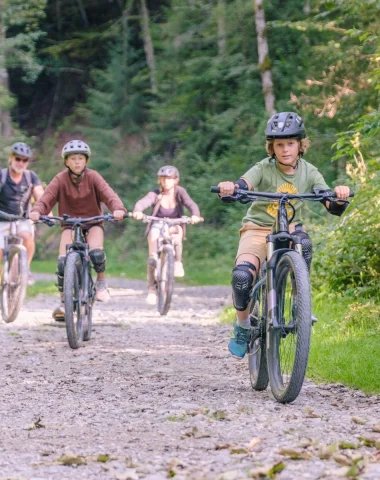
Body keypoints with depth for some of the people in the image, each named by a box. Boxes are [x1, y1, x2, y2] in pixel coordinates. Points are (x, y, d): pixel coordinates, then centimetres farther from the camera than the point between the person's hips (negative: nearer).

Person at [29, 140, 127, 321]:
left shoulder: (93, 177, -11)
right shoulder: (60, 179, -11)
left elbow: (108, 194, -25)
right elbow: (47, 198, -23)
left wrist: (118, 209, -45)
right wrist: (37, 211, -45)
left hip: (92, 222, -1)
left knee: (96, 253, -29)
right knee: (63, 262, -18)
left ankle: (101, 282, 1)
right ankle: (63, 301, -3)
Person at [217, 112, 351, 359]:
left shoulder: (309, 172, -4)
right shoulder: (264, 169, -11)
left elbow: (334, 208, -11)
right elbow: (242, 185, -30)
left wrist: (340, 196, -36)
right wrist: (228, 188, -55)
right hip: (257, 228, -2)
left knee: (304, 243, -36)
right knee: (242, 275, -28)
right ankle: (243, 325, 1)